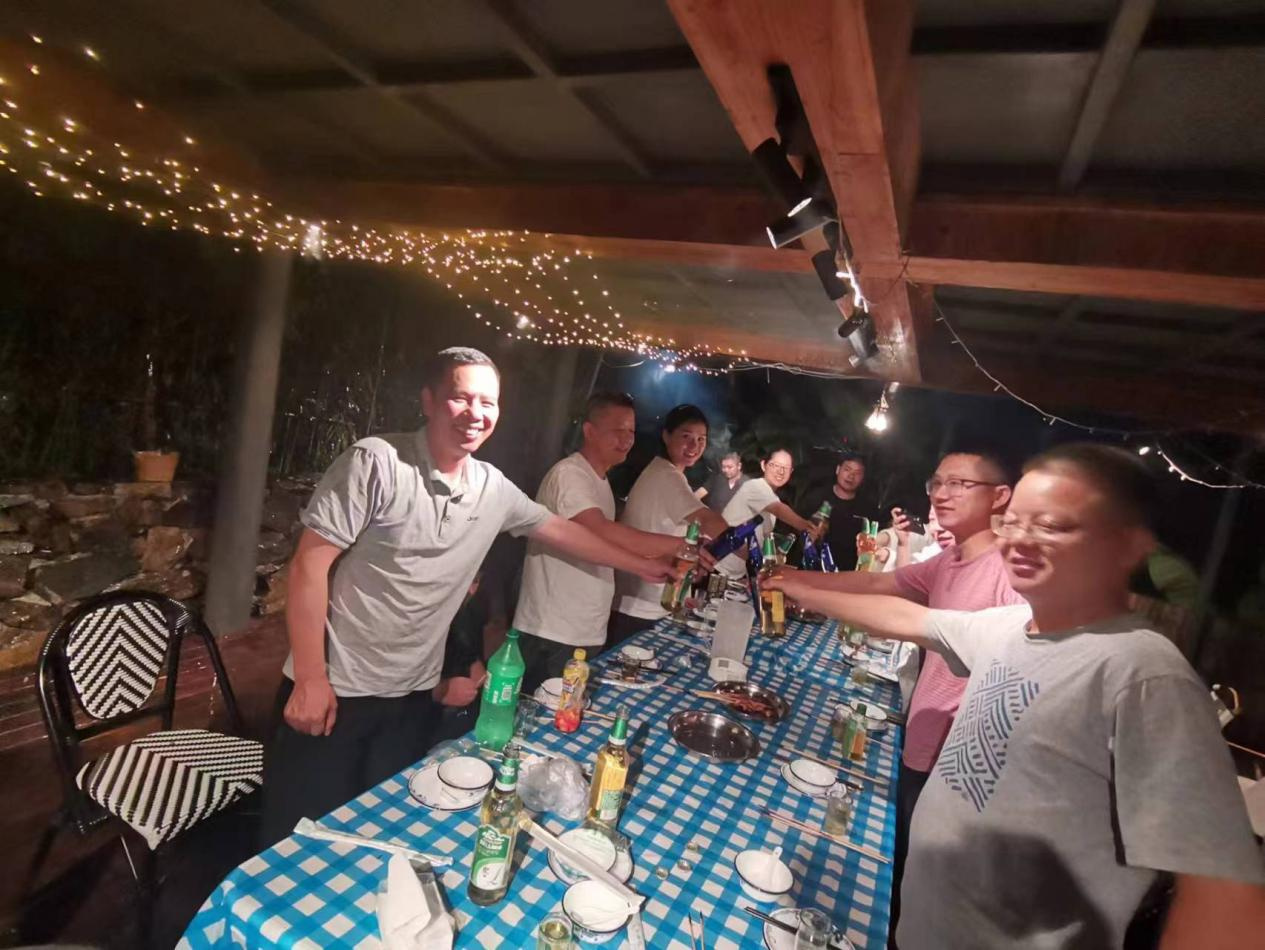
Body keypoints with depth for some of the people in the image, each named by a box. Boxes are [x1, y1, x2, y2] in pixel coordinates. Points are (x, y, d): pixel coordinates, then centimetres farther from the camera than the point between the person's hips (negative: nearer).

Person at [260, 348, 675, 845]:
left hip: (414, 695, 5)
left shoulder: (494, 489, 0)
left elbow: (564, 531, 12)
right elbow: (310, 566, -16)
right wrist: (310, 679, -16)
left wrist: (643, 567, 17)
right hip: (334, 688, -4)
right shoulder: (376, 461, -18)